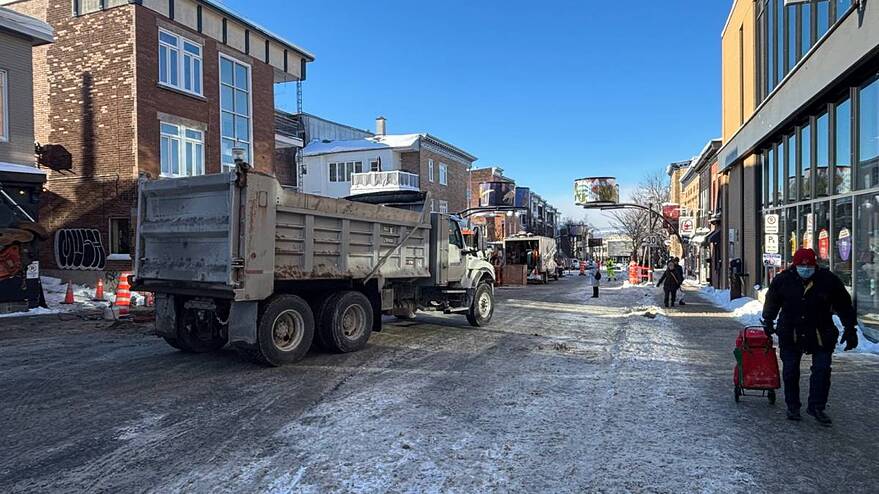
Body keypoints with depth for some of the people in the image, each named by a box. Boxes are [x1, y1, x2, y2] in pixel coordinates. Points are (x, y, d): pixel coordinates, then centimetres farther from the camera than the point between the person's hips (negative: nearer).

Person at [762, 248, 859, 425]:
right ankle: (793, 407, 20)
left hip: (821, 335, 0)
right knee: (790, 372, 6)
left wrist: (850, 329, 0)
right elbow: (771, 303, 11)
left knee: (822, 370, -3)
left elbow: (845, 306, 1)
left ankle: (816, 407, 11)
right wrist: (768, 322, 13)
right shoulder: (783, 280, -6)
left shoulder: (829, 280, -8)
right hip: (790, 335, 1)